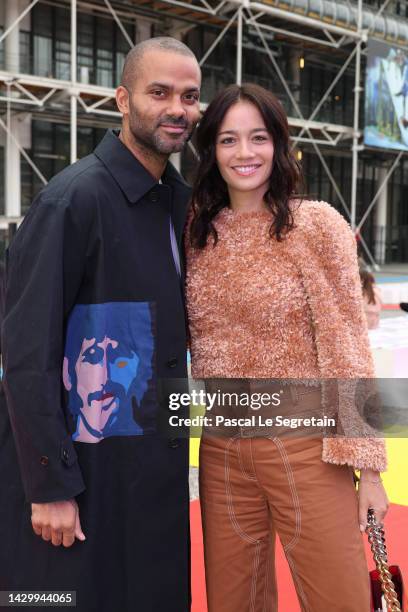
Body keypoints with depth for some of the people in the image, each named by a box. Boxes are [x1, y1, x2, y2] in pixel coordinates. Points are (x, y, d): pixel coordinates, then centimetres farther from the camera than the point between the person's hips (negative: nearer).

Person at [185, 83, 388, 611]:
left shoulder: (317, 224, -8)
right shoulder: (198, 232, 5)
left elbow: (346, 346, -9)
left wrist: (366, 465, -10)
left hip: (304, 447, -4)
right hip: (221, 450, 4)